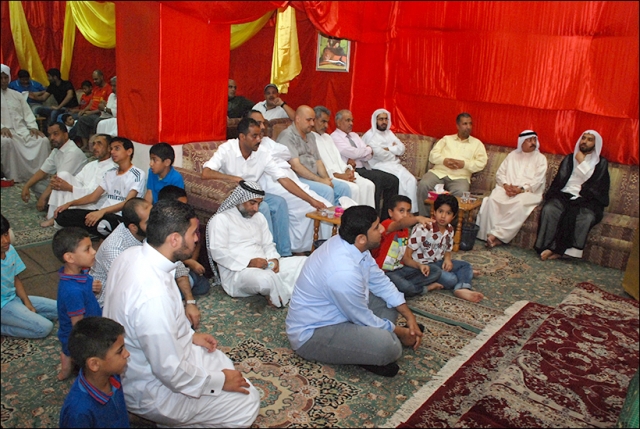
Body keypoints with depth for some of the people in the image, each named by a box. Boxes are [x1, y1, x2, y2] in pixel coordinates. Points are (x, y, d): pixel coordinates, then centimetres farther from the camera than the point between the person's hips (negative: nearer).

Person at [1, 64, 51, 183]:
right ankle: (12, 176, -25)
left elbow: (27, 113, 14)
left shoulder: (16, 95, 20)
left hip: (22, 130, 4)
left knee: (43, 140, -18)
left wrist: (33, 127, -4)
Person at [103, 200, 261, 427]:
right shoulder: (153, 295, -38)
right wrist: (220, 381, -14)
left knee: (223, 364, 22)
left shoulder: (132, 255, -10)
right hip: (148, 392, -9)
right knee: (248, 402, -3)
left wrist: (190, 335, 8)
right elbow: (171, 373, -29)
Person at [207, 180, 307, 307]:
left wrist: (273, 259, -4)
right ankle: (282, 299, -6)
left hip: (264, 266, 7)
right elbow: (217, 252, -14)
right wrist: (249, 262, -21)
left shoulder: (259, 217, 20)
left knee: (303, 261, -7)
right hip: (237, 271, -7)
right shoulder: (220, 219, -4)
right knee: (266, 279, -38)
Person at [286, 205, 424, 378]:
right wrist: (400, 332, -4)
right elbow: (364, 319, -20)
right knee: (389, 346, -29)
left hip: (334, 312, 10)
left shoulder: (351, 245, -7)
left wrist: (409, 316, 0)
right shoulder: (343, 272, -34)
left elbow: (380, 282, 6)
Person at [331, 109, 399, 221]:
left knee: (393, 180, -9)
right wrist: (369, 149, 2)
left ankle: (385, 218, -3)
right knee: (377, 178, -32)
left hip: (365, 168, 8)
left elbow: (369, 155, 9)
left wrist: (355, 159, -11)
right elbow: (352, 153, -16)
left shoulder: (354, 135, 22)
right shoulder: (335, 137, -2)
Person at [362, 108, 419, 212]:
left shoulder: (389, 133, 21)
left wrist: (387, 149, -5)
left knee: (412, 180, -18)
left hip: (394, 165, 7)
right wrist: (394, 151, 3)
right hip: (380, 166, -7)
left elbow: (401, 149, 10)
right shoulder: (370, 135, -1)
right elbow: (380, 154, -14)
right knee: (402, 179, -28)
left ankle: (412, 210, -18)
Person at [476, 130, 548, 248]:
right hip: (507, 189, 3)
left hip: (529, 192, -2)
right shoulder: (512, 155, 20)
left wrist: (521, 189, -18)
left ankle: (496, 234, -35)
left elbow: (537, 181, -3)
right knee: (492, 199, -29)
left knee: (519, 203, -37)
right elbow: (500, 173, 13)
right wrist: (506, 185, -8)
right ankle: (495, 236, -33)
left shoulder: (540, 158, 9)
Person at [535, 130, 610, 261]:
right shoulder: (569, 158, 19)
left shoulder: (601, 162, 13)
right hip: (565, 195, 2)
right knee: (549, 209, -31)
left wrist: (582, 162, -2)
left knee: (586, 217, -35)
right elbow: (560, 179, 11)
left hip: (587, 200, -2)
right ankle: (548, 247, -31)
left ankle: (558, 250, -30)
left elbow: (594, 183, -3)